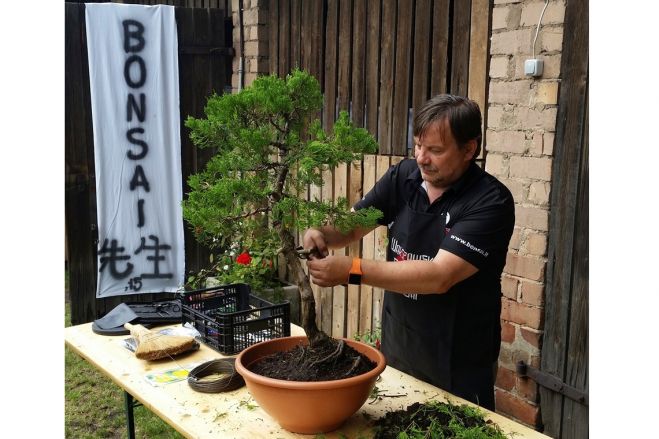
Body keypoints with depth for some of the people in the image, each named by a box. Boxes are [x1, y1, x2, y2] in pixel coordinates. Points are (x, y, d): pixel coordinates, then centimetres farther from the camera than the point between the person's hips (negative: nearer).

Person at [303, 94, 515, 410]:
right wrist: (321, 234, -21)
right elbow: (350, 226, 2)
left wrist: (352, 271, -34)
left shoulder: (491, 202, -21)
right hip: (396, 350, 5)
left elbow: (439, 276, -29)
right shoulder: (402, 177, -4)